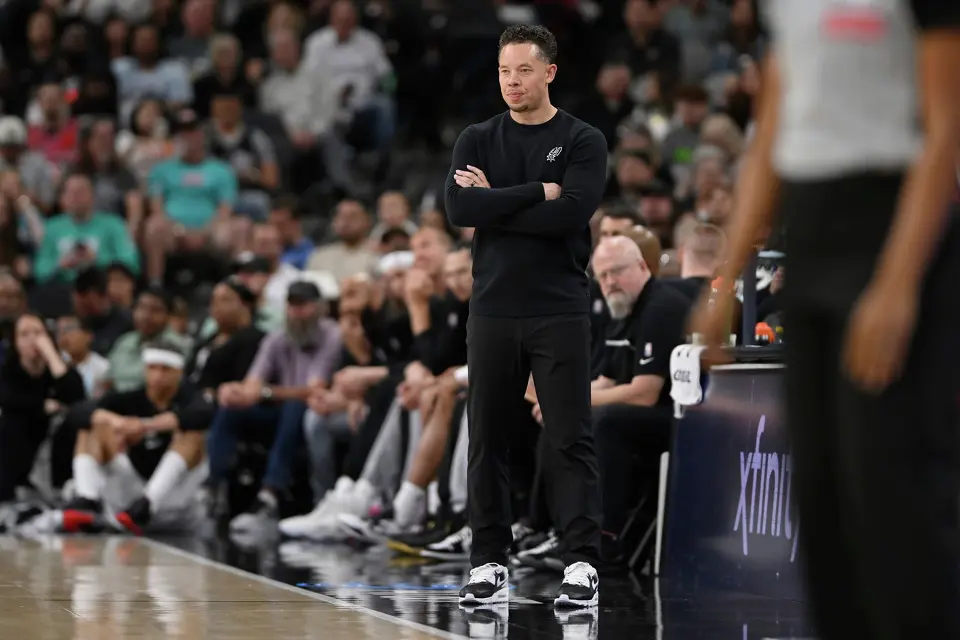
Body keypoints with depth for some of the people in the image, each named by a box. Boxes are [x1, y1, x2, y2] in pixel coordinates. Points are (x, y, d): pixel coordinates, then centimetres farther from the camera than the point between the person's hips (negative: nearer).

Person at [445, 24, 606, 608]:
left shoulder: (583, 142, 1)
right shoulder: (478, 140, 10)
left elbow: (572, 213, -15)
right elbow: (460, 209, -7)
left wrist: (494, 203, -9)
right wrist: (536, 193, -10)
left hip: (561, 312, -3)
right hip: (494, 311, 3)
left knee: (571, 440, -5)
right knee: (488, 440, 5)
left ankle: (583, 566, -4)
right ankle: (490, 564, 11)